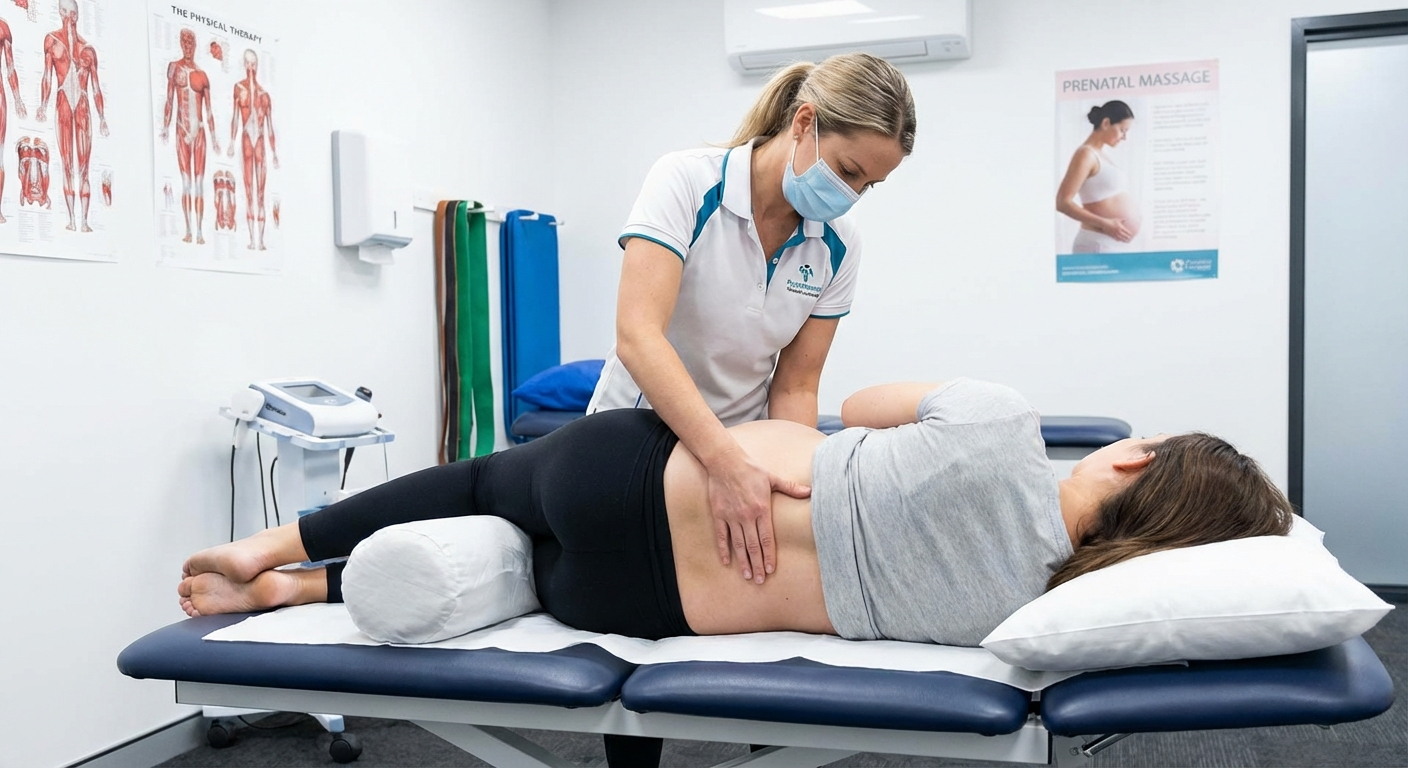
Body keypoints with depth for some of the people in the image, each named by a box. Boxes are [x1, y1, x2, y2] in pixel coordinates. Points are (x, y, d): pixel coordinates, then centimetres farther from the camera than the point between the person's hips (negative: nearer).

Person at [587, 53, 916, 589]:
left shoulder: (838, 248, -7)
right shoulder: (686, 182, -21)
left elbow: (794, 386, -4)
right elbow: (638, 336, -33)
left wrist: (783, 484, -23)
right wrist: (726, 461, -45)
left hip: (745, 447, 3)